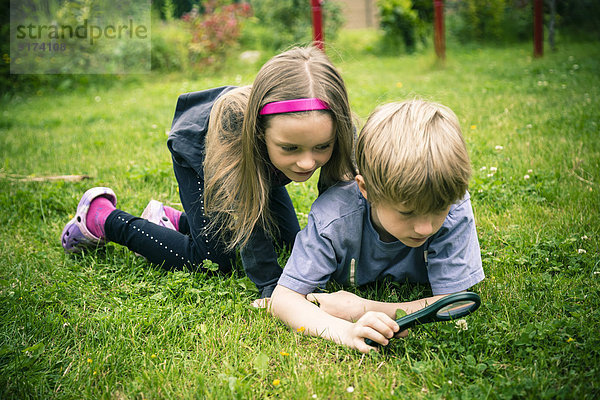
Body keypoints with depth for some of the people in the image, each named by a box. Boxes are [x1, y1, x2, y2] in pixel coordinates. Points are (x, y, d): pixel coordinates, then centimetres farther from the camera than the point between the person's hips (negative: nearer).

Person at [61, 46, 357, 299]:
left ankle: (172, 219, 25)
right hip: (197, 149, -5)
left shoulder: (330, 128, -37)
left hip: (261, 163, 5)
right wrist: (272, 285, -44)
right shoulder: (232, 122, -47)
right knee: (214, 260, -13)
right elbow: (246, 217, -39)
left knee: (287, 241, 11)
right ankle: (100, 215, 5)